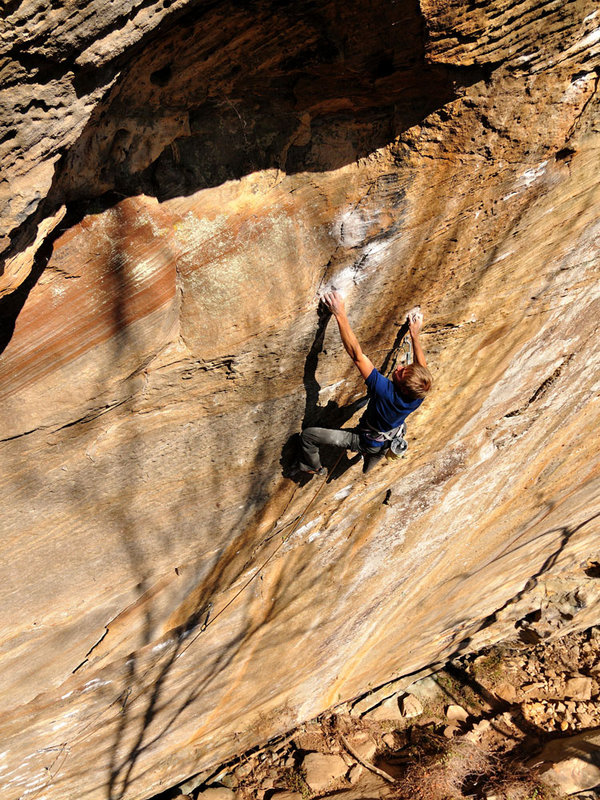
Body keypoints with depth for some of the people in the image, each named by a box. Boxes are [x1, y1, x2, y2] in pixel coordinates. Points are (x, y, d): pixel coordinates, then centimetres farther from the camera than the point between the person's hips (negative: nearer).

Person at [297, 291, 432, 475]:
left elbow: (357, 355, -46)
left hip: (365, 442, -6)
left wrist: (340, 314, -46)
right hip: (386, 444, 6)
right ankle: (367, 466, 72)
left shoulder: (386, 391, -44)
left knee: (308, 434, 4)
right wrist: (415, 335, 4)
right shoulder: (419, 395, -28)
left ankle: (313, 468, 30)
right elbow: (422, 366, -4)